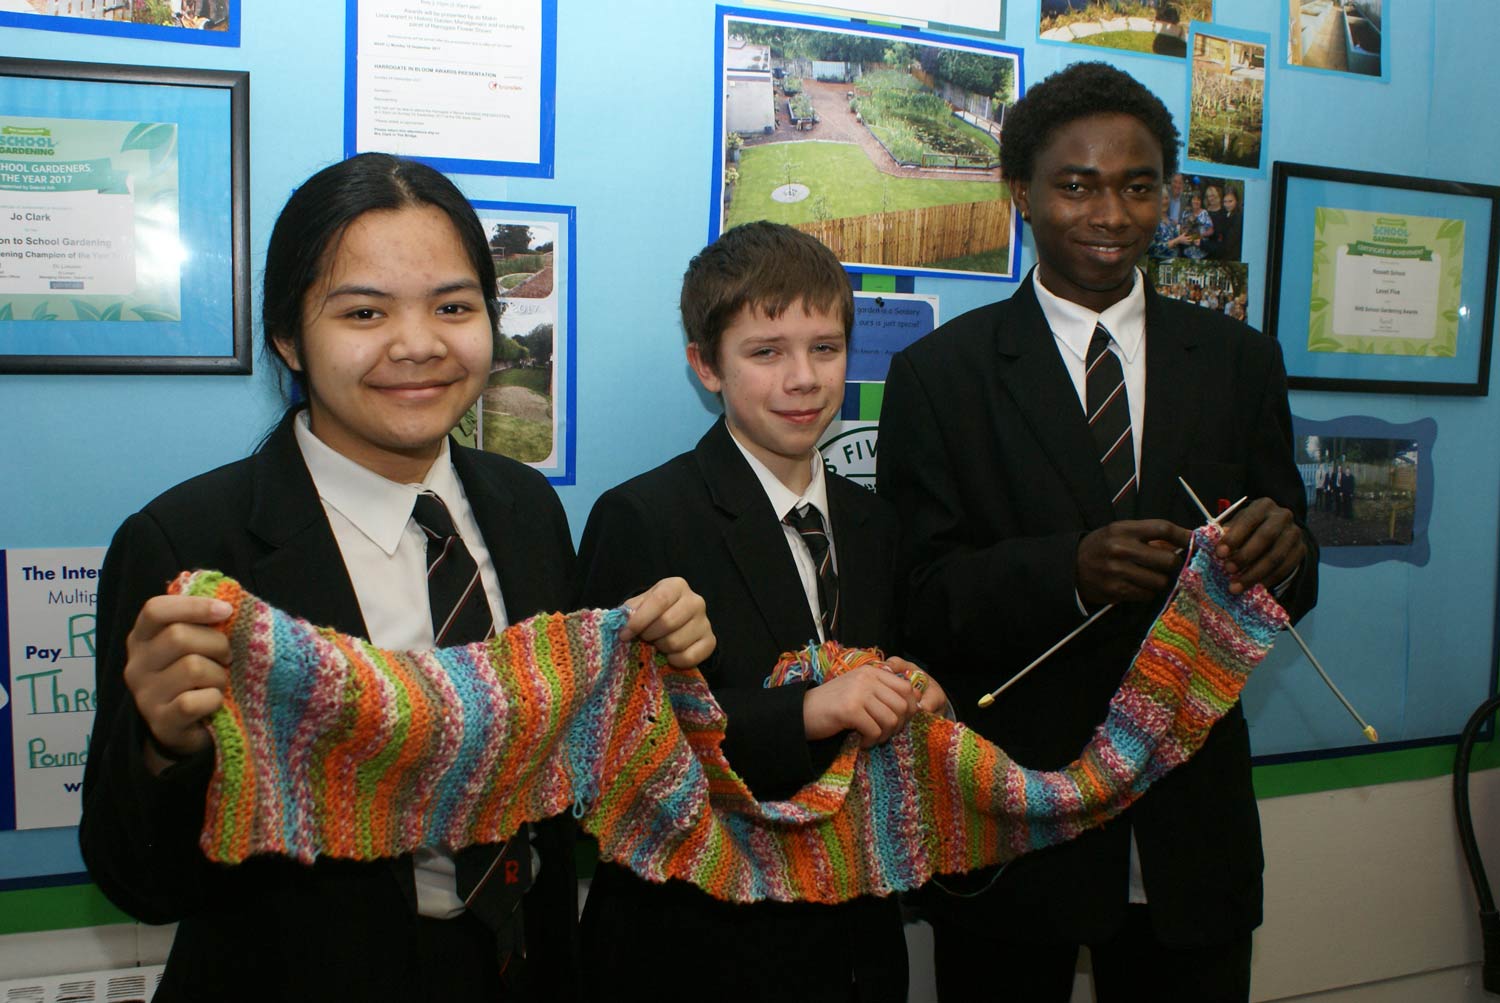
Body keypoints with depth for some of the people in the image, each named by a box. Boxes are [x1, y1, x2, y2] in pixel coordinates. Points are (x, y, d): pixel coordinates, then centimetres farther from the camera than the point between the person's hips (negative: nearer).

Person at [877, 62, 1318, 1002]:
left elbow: (1289, 585, 6)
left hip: (1192, 827, 3)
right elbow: (918, 600, -9)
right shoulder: (938, 374, -4)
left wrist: (1285, 548, -18)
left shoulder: (1239, 360, 5)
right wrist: (1069, 570, -26)